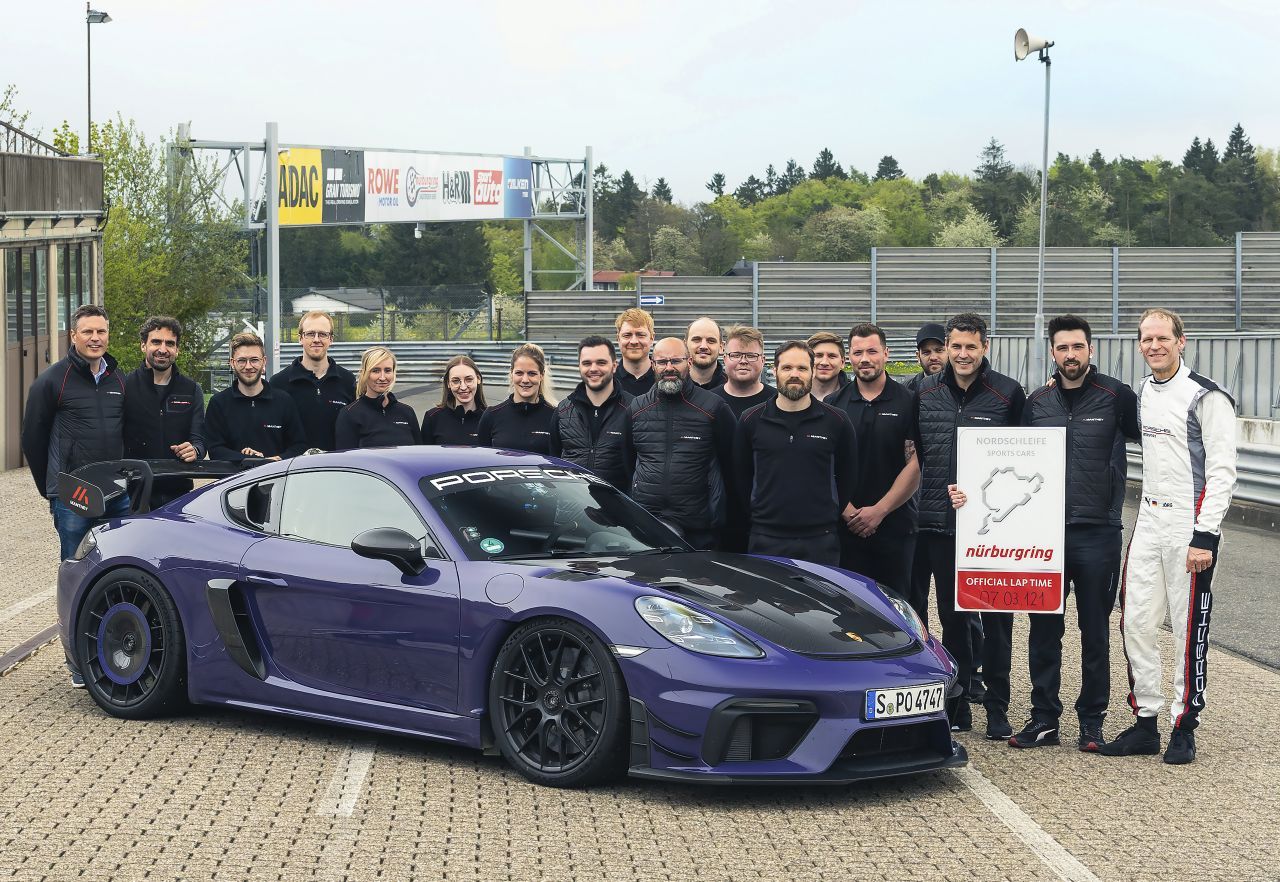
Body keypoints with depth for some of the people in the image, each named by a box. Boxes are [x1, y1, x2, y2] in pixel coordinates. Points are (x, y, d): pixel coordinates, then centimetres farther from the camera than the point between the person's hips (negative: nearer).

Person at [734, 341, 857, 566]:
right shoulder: (752, 421, 5)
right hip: (766, 540, 1)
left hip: (820, 541, 0)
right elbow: (741, 476, 12)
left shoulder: (836, 421, 4)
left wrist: (834, 514, 9)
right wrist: (757, 515, 10)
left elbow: (849, 477, 11)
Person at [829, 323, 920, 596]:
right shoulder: (835, 404, 8)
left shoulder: (908, 402, 0)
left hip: (895, 526, -2)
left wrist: (879, 511, -10)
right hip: (846, 528, 2)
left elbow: (916, 464, -4)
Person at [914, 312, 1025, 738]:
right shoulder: (925, 393, 8)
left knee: (996, 615, 0)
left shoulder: (1008, 393, -1)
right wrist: (939, 489, 2)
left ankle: (997, 707, 8)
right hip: (939, 523, 3)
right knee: (951, 614, 10)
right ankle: (957, 702, 18)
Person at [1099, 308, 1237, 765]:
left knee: (1189, 630, 0)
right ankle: (1145, 722, 14)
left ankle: (1184, 727, 10)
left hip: (1189, 527, -7)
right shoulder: (1144, 392, 12)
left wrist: (1205, 536, -19)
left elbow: (1222, 471, -14)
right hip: (1149, 522, 7)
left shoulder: (1206, 397, -11)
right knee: (1136, 623, 6)